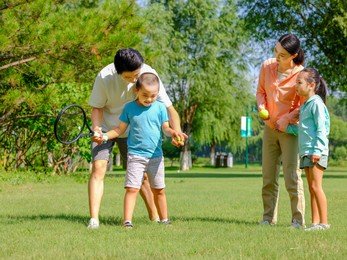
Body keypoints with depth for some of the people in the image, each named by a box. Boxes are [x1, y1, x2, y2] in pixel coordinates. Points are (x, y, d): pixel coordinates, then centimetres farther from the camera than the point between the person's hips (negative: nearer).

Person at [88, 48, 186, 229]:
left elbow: (168, 106, -23)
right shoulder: (105, 77, -26)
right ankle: (93, 219, -19)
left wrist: (176, 130, -40)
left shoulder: (149, 74, -23)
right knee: (98, 168, -18)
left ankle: (154, 216, 18)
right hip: (105, 129, -2)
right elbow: (97, 107, -13)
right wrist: (96, 128, -32)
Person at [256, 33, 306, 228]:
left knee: (292, 175, -9)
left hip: (290, 129, -5)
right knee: (269, 177, 9)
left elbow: (304, 106, -9)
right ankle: (269, 217, 17)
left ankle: (298, 219, -4)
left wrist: (285, 120, -18)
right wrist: (262, 108, -5)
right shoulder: (267, 67, -1)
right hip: (270, 128, 5)